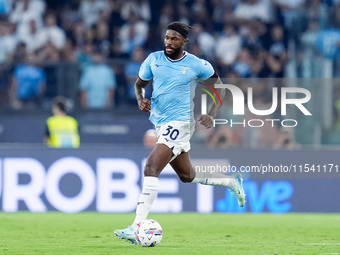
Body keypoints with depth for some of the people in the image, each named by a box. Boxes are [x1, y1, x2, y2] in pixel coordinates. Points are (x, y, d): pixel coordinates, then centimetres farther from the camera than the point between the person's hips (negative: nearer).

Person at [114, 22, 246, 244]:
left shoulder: (197, 65, -8)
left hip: (180, 123, -7)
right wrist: (141, 99, -7)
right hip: (161, 123, 7)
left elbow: (220, 88, 6)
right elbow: (139, 84, 16)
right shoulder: (154, 59, 3)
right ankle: (232, 182, 43)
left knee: (151, 169, -23)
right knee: (187, 175, 20)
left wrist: (212, 115, -7)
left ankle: (137, 227, -28)